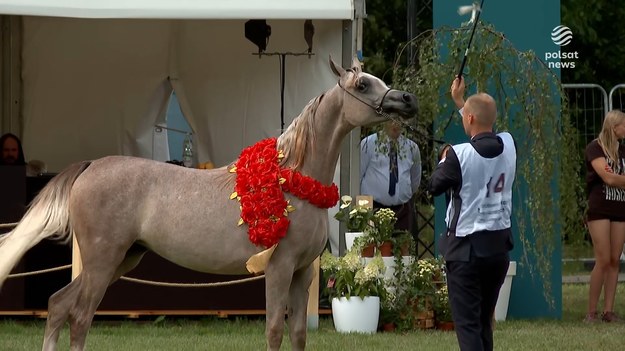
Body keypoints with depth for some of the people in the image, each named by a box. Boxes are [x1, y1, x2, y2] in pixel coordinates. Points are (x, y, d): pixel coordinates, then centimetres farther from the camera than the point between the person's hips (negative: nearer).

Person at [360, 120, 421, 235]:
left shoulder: (412, 147, 10)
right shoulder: (369, 143, -1)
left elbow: (415, 178, 25)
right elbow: (357, 175, 5)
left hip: (403, 211, 3)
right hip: (374, 208, -3)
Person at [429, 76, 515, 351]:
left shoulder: (460, 155, -19)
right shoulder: (508, 145, -2)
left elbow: (435, 187, -3)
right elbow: (484, 133, 21)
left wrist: (443, 161, 15)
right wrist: (460, 101, 31)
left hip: (467, 247, -6)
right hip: (499, 245, 6)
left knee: (467, 323, -5)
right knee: (484, 321, 18)